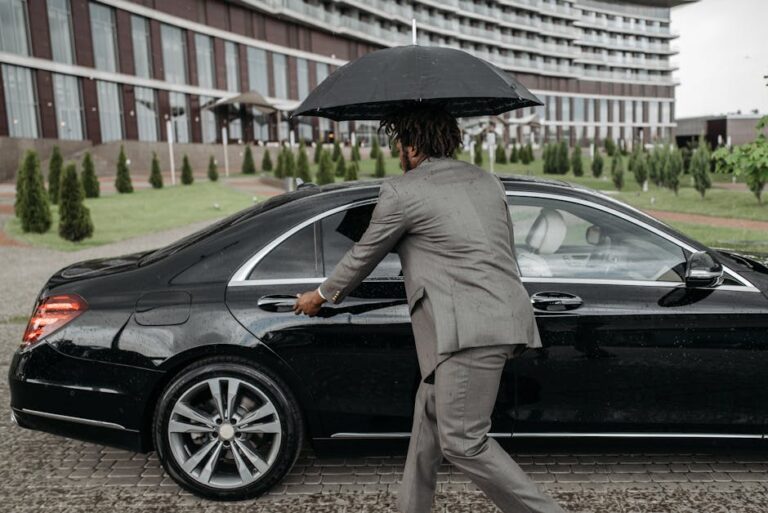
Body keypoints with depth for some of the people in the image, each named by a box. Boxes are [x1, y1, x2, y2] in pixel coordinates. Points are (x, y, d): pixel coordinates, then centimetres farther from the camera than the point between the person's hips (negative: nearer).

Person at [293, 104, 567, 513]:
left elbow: (363, 255, 8)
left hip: (471, 326, -9)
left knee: (462, 441, -1)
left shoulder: (401, 191, -3)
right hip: (505, 315, 9)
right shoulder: (486, 179, 18)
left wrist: (321, 295, 24)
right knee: (430, 408, 19)